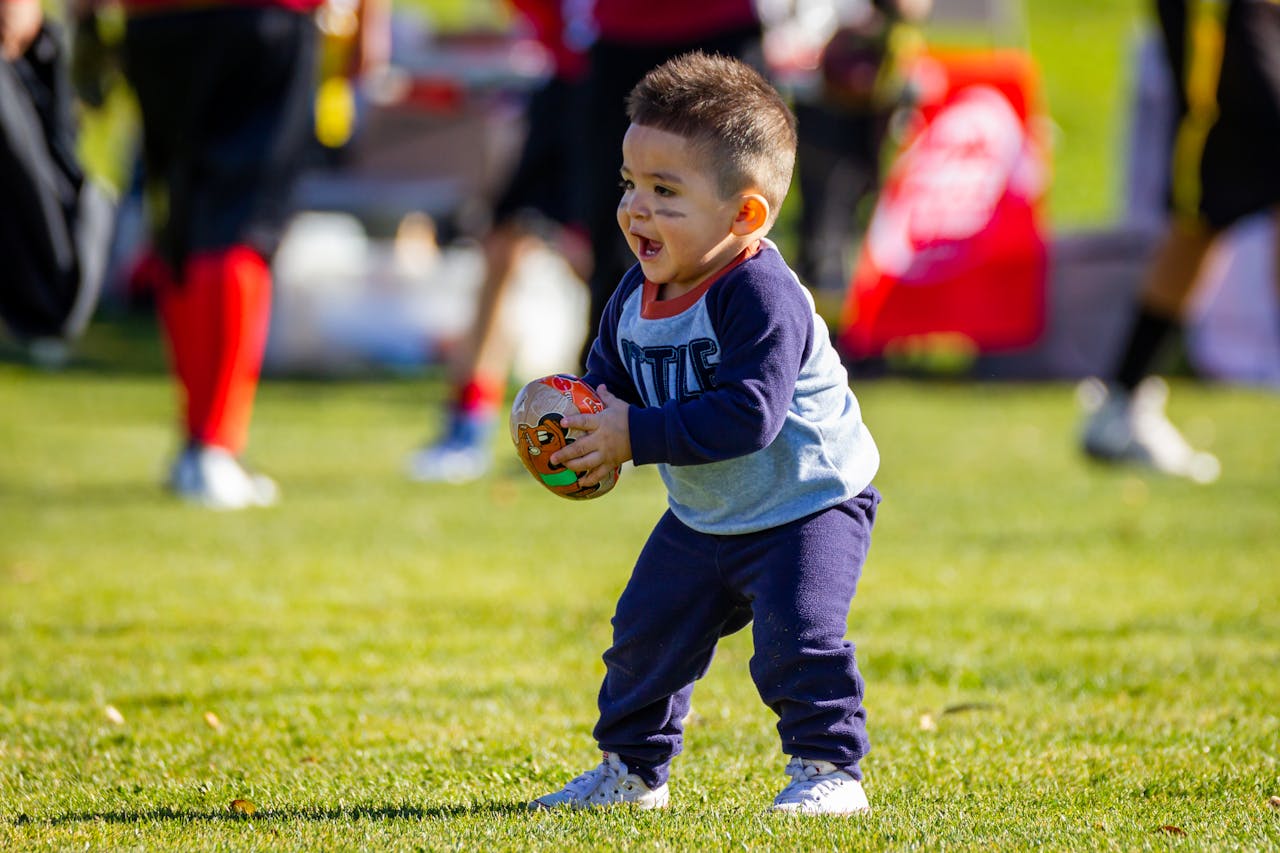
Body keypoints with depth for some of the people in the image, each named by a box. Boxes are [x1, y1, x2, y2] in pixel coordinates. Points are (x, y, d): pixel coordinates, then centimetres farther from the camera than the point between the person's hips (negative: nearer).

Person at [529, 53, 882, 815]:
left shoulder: (760, 296, -30)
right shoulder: (638, 295, -3)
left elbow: (748, 414, -36)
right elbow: (610, 375, 13)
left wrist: (636, 436, -33)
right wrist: (587, 419, -11)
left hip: (808, 505, -8)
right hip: (703, 519, 8)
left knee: (796, 634, -22)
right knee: (646, 633, 11)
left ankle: (829, 769, -7)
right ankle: (633, 769, 27)